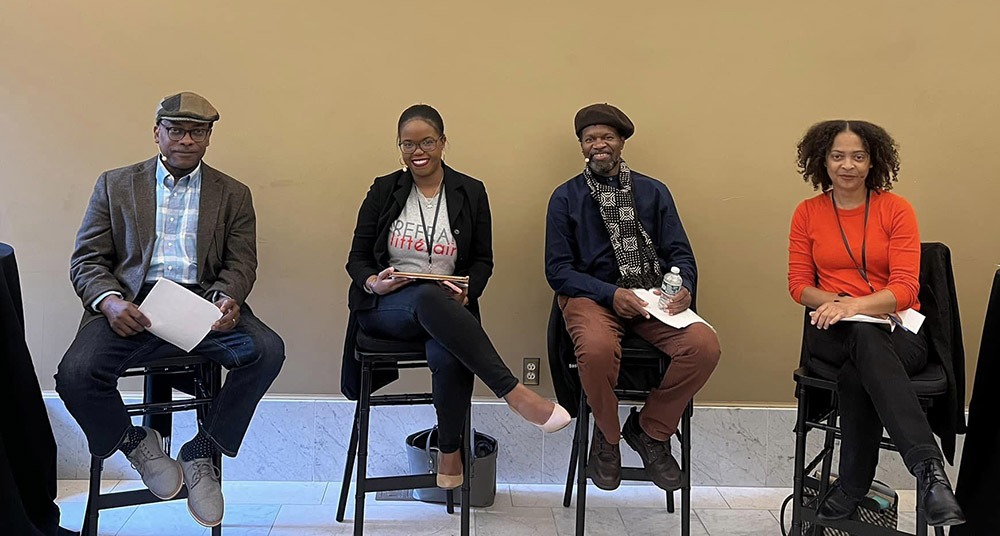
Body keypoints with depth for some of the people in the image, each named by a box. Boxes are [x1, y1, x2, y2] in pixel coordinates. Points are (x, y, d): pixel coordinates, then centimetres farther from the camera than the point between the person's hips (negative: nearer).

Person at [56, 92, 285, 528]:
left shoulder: (233, 195, 17)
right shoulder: (116, 184, 16)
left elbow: (240, 262, 8)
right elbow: (86, 259, 9)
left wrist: (228, 299, -17)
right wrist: (109, 300, -14)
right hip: (132, 307, 0)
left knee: (267, 350, -28)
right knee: (76, 374, -28)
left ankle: (201, 452, -7)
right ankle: (134, 443, 5)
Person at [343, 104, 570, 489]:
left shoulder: (470, 193, 9)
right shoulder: (383, 191, 8)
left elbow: (483, 260, 11)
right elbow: (357, 256, 9)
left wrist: (467, 292, -10)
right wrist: (372, 283, -14)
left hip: (447, 311, 1)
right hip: (385, 308, 0)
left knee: (448, 356, -36)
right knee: (428, 298, -38)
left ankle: (449, 451, -11)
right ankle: (513, 392, -38)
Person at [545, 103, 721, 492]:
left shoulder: (653, 192, 15)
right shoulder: (566, 197, 8)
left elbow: (680, 254, 11)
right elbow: (558, 270, 0)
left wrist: (683, 287, -13)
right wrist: (611, 295, -15)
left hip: (653, 297, 3)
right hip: (591, 295, -2)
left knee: (705, 346, -26)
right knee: (597, 349, -37)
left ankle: (650, 430, 0)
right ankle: (606, 437, -5)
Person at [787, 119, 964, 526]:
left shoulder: (896, 210, 1)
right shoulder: (808, 213, 8)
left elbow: (905, 288, -9)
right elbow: (799, 285, 5)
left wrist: (856, 306, -27)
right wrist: (838, 303, -15)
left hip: (896, 329, 0)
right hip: (832, 330, 1)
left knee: (856, 372, -38)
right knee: (865, 339, -38)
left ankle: (853, 486, -31)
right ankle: (929, 468, -49)